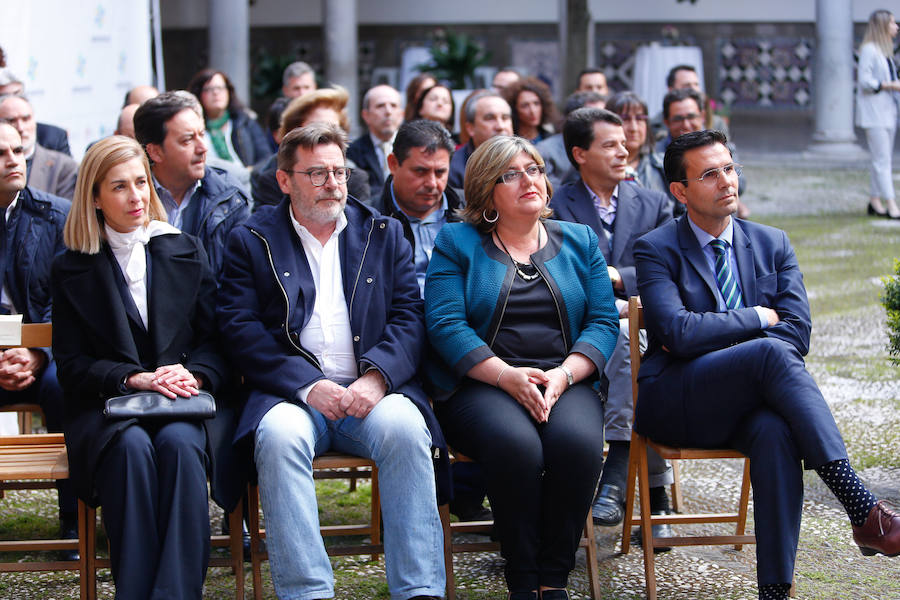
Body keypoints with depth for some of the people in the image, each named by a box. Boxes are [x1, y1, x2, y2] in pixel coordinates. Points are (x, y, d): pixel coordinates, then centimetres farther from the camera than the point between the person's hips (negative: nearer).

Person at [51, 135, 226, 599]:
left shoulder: (185, 252, 16)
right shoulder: (71, 270, 11)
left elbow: (215, 339, 12)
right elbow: (71, 364, 4)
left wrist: (194, 374, -11)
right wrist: (134, 380, -12)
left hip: (179, 404, 1)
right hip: (105, 405, -1)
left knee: (178, 443, -35)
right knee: (132, 447, -36)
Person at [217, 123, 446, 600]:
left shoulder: (385, 234, 19)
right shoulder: (252, 242, 13)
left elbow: (409, 316, 8)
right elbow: (240, 328, 0)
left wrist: (376, 376, -12)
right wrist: (308, 385, -13)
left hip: (371, 393, 1)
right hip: (292, 394, -1)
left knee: (404, 427, -32)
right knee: (279, 435, -35)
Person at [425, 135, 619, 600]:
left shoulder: (580, 241, 17)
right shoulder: (456, 242, 10)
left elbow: (603, 322, 8)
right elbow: (445, 325, -3)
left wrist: (562, 376, -11)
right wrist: (508, 376, -16)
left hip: (567, 382, 2)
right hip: (481, 384, -2)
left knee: (576, 440, -32)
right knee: (515, 445, -35)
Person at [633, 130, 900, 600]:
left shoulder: (772, 245, 14)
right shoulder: (657, 250, 2)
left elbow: (798, 332, 1)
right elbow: (678, 332, -14)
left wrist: (706, 343, -8)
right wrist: (759, 318, -5)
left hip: (746, 404, 3)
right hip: (675, 404, -3)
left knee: (775, 431, -35)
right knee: (770, 353, -33)